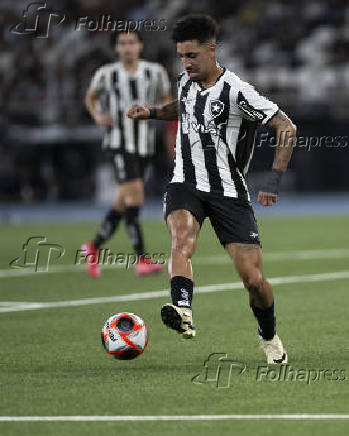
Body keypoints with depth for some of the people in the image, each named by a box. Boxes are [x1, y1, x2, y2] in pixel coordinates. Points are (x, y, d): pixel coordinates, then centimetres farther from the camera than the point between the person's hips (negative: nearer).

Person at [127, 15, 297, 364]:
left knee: (253, 279, -6)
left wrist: (274, 180, -17)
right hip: (185, 185, 4)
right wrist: (152, 112, 14)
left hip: (228, 191, -4)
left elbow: (287, 128, -12)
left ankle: (269, 337, 23)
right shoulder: (186, 82, 6)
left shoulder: (236, 91, -14)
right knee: (182, 240, -31)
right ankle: (183, 312, -52)